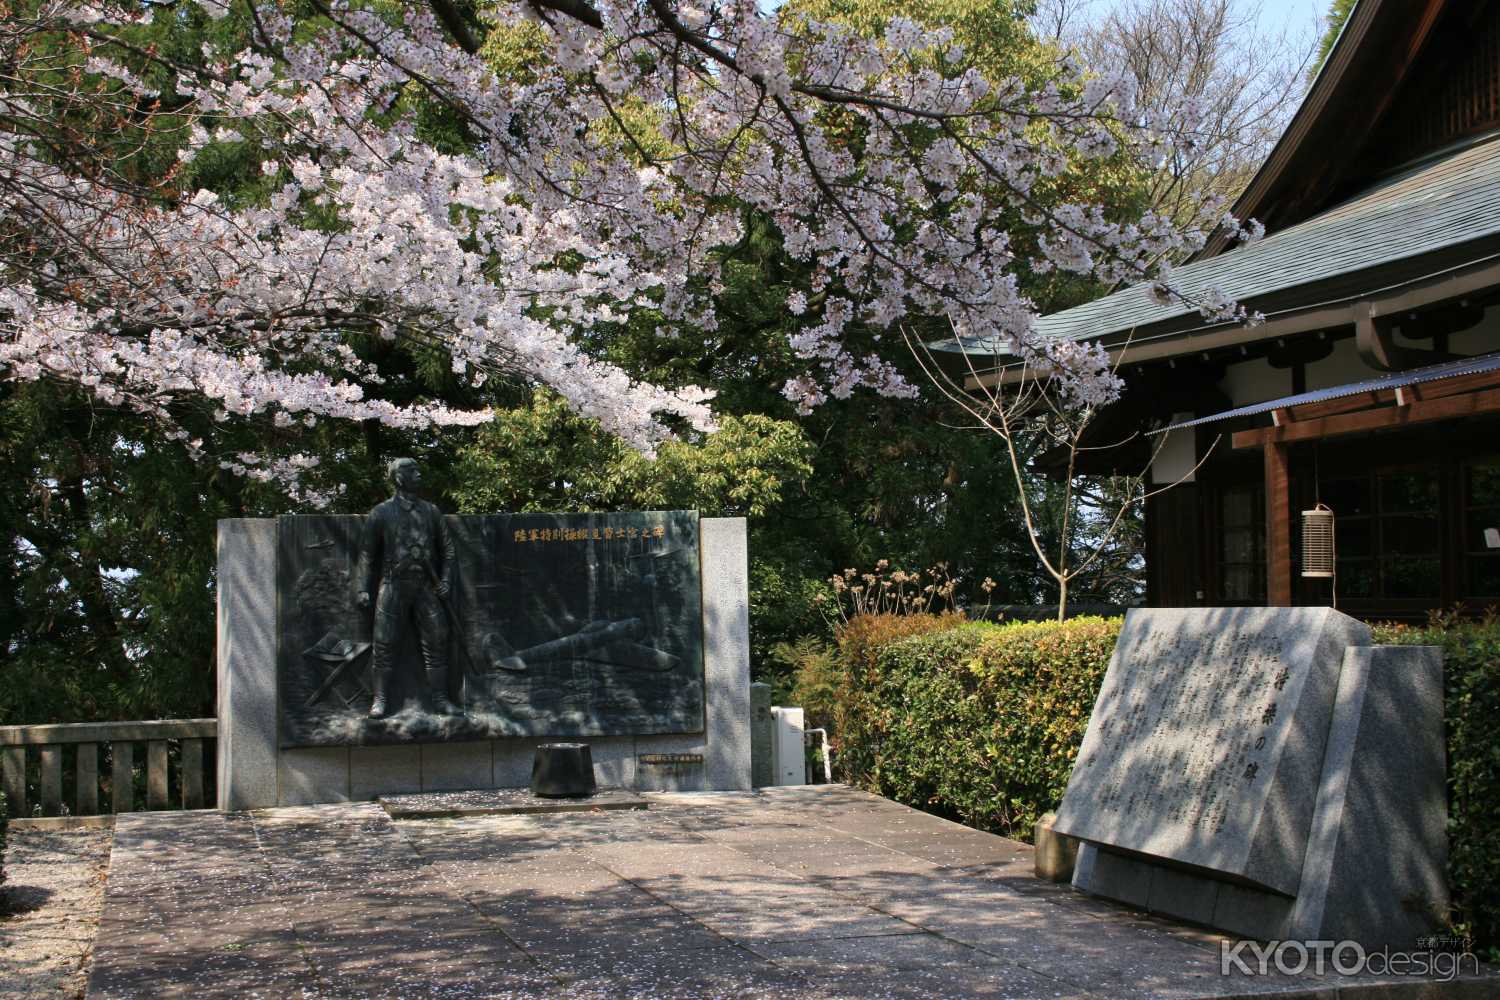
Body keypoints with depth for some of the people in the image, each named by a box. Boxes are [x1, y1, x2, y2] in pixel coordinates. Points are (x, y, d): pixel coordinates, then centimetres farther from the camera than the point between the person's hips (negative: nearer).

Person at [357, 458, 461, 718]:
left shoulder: (430, 511, 11)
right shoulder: (381, 513, 3)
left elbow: (447, 547, 13)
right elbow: (367, 552, 5)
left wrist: (445, 580, 2)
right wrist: (364, 588, -2)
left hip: (427, 586, 3)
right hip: (393, 585, -3)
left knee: (436, 643, 0)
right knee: (385, 645, -4)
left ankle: (439, 698, 6)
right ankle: (380, 700, 1)